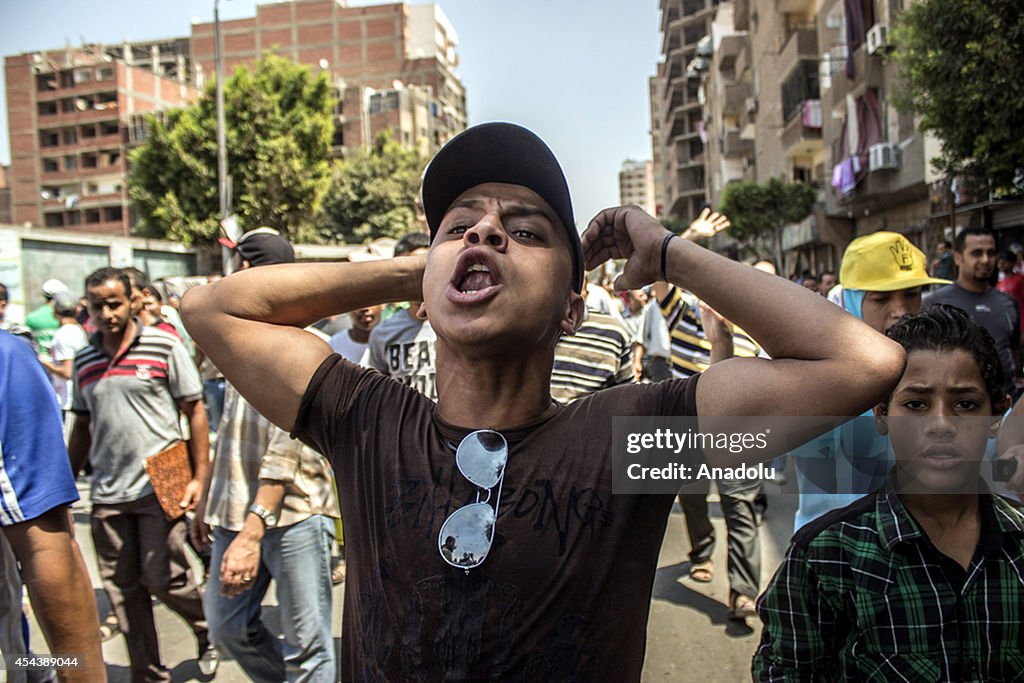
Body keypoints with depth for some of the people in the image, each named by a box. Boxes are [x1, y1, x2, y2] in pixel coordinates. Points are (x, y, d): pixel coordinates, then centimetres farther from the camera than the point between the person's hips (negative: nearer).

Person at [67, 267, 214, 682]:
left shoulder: (163, 345, -5)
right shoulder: (84, 361, 8)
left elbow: (195, 411, -3)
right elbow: (83, 427, 16)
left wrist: (199, 476, -8)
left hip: (159, 487, -5)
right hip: (107, 495, 5)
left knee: (163, 579, -2)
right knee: (123, 592, 10)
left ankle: (209, 632, 27)